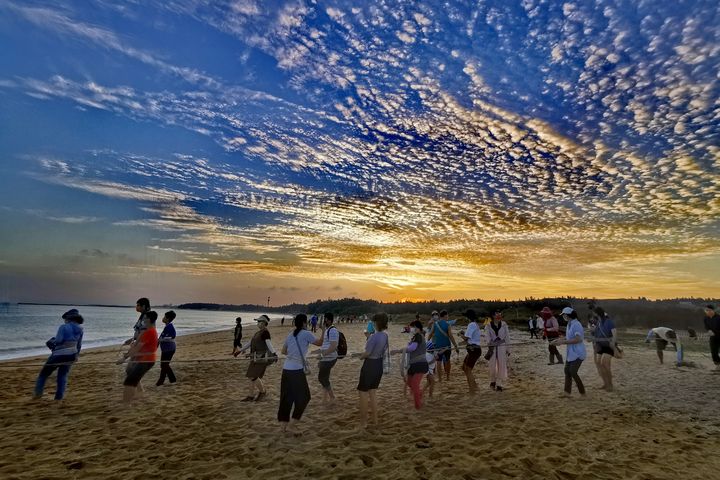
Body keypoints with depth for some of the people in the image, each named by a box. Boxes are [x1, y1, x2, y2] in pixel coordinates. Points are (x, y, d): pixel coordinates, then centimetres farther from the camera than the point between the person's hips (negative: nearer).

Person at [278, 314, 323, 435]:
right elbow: (319, 343, 2)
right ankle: (291, 425, 7)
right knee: (304, 397, 8)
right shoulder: (306, 334, -9)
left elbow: (283, 351, 17)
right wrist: (323, 331, 15)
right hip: (297, 370, -7)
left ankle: (283, 424, 25)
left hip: (286, 369, 7)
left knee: (286, 397, 16)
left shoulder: (290, 335, 10)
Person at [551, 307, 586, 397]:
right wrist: (559, 340, 8)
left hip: (577, 354, -10)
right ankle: (567, 392, 20)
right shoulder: (569, 324, 9)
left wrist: (563, 342, -25)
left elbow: (578, 339, -27)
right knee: (567, 371, 11)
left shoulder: (576, 324, -20)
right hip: (570, 353, 10)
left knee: (573, 372, -9)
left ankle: (582, 392, 8)